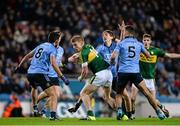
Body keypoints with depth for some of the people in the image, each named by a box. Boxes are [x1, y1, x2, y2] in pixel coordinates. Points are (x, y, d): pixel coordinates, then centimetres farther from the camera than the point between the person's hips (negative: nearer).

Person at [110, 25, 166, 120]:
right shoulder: (139, 44, 11)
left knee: (119, 94, 17)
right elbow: (148, 55, 22)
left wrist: (112, 62, 15)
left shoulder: (121, 44, 4)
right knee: (146, 92, 4)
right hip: (135, 72, 1)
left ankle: (119, 111, -6)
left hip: (123, 72, -1)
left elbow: (113, 56, -7)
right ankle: (158, 112, 1)